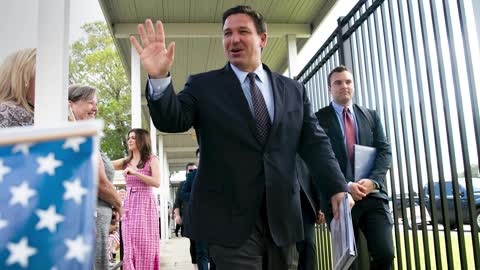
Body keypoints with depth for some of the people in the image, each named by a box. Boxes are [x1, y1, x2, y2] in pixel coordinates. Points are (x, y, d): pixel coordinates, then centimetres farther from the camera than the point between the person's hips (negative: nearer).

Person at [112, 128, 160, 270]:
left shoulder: (151, 160, 2)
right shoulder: (125, 162, 15)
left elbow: (157, 182, -11)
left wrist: (135, 173, -17)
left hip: (145, 205, -4)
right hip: (129, 205, 4)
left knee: (145, 246, -3)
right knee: (130, 247, 2)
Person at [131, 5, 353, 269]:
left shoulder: (293, 90, 10)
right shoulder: (203, 85, 3)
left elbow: (314, 143, 6)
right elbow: (171, 121, -9)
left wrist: (337, 188, -8)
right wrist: (159, 78, -27)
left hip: (282, 216, 4)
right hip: (230, 218, -3)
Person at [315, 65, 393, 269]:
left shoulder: (371, 116, 14)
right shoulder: (319, 118, 2)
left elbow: (385, 151, 6)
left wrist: (373, 181, -11)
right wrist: (344, 186, -16)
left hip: (373, 195, 3)